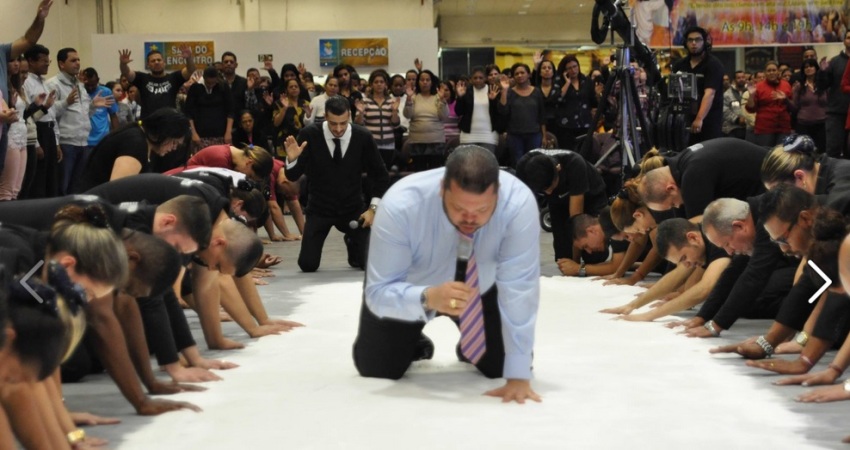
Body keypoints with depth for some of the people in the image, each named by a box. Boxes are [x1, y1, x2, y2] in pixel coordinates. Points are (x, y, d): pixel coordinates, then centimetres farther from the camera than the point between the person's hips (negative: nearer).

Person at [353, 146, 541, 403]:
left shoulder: (519, 202, -37)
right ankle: (414, 345, 29)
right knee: (376, 367, -6)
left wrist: (518, 377, -36)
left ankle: (471, 348, 31)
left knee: (500, 365, -5)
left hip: (481, 287, 1)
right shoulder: (400, 206, -39)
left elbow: (519, 289, -34)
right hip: (409, 288, -1)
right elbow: (379, 292, -35)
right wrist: (428, 298, -56)